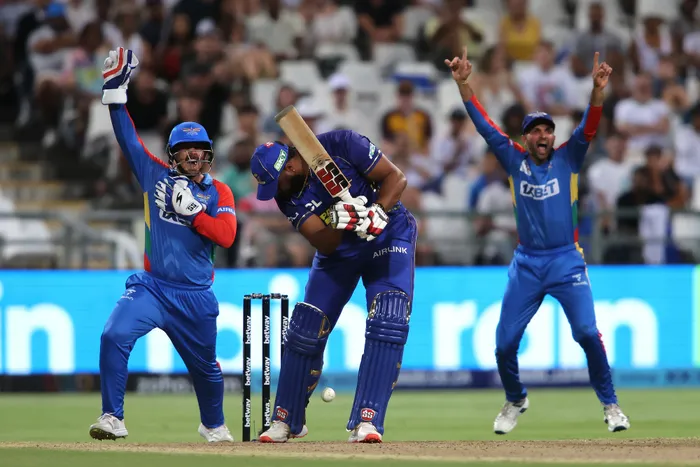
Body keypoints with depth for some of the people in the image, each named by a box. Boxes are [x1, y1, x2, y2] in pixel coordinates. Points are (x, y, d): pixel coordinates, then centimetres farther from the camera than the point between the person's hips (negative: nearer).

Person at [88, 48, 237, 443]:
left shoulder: (219, 193, 3)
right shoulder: (158, 176, 5)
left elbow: (227, 235, -12)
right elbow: (128, 137, 0)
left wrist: (192, 211, -19)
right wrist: (116, 91, -9)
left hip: (196, 297, 1)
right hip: (152, 287, -1)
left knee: (205, 366, 15)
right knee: (114, 337, -25)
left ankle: (214, 426, 43)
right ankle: (113, 419, -20)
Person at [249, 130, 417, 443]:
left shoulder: (342, 146, -25)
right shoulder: (289, 195, -15)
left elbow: (396, 177, -21)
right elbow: (323, 245, -23)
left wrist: (377, 213, -37)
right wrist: (340, 223, -44)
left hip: (388, 238, -3)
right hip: (339, 249, 4)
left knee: (388, 323, -21)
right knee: (305, 331, 0)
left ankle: (366, 421, -24)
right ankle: (287, 420, 17)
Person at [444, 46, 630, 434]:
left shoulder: (567, 158, 3)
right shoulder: (514, 161, 5)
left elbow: (588, 128, -12)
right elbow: (484, 125, -1)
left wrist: (598, 90, -29)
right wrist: (463, 84, -13)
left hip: (566, 261, -2)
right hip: (526, 265, 2)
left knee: (587, 333, -15)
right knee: (505, 343, 0)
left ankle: (609, 403, 0)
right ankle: (515, 400, 27)